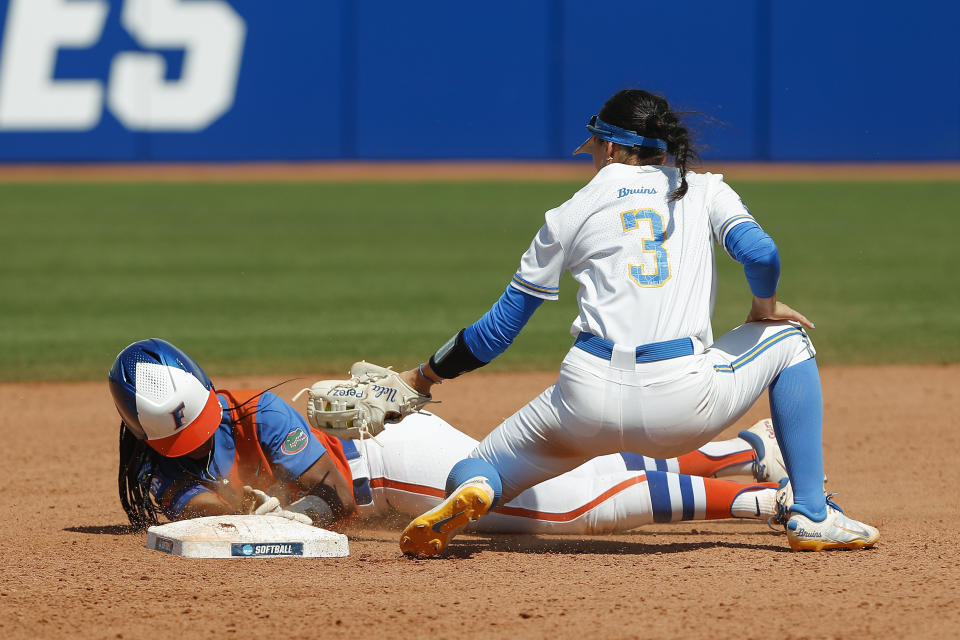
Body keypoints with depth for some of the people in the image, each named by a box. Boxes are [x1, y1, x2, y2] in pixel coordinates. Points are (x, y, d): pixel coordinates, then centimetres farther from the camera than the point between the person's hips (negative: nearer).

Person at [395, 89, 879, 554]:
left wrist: (426, 374, 30)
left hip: (589, 404, 0)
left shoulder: (571, 213, 16)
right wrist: (764, 307, 18)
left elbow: (501, 326, 17)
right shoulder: (705, 190, 15)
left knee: (476, 470, 22)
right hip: (684, 406, 0)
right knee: (788, 339, 28)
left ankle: (474, 489, -21)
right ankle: (811, 516, 14)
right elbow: (760, 254, -4)